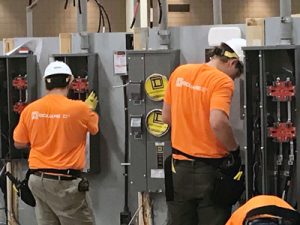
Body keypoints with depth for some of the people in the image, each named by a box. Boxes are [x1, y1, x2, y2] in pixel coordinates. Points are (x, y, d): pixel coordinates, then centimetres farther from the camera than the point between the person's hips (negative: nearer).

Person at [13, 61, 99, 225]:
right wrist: (90, 109, 29)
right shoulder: (79, 108, -11)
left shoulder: (30, 110, -1)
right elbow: (94, 128, 10)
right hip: (65, 181, -5)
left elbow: (19, 143, 11)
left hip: (38, 179, 5)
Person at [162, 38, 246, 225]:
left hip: (179, 165, 6)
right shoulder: (223, 81, -14)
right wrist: (235, 149, -12)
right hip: (209, 168, -6)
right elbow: (217, 123, -27)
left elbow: (167, 117, 13)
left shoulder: (179, 72, 6)